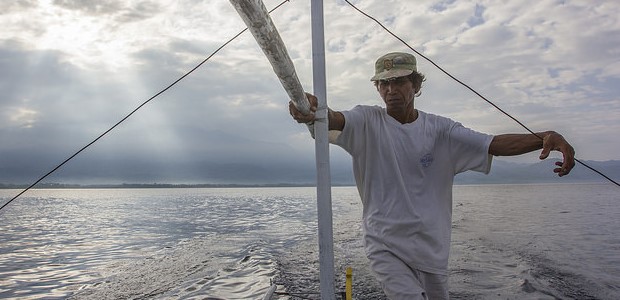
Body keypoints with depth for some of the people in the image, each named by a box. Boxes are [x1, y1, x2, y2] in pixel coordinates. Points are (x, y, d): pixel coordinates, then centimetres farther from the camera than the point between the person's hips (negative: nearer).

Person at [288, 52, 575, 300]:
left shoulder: (440, 129, -2)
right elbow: (335, 119, -27)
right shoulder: (367, 121, -8)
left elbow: (495, 144, -9)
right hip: (384, 245, -3)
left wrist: (545, 137, -26)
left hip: (432, 246, 4)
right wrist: (314, 111, -51)